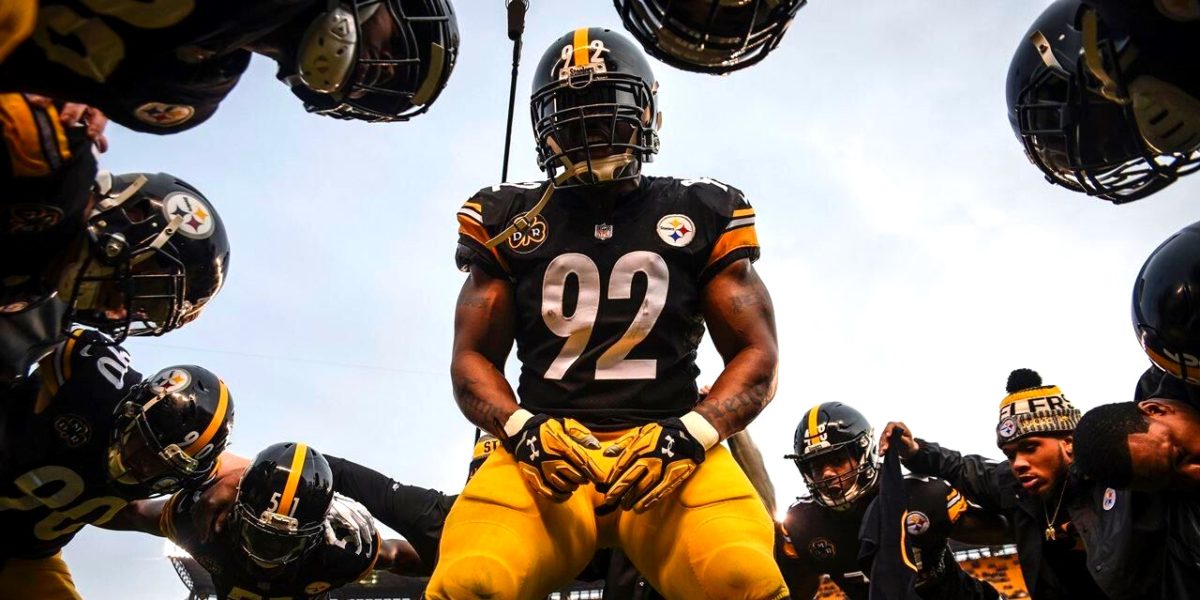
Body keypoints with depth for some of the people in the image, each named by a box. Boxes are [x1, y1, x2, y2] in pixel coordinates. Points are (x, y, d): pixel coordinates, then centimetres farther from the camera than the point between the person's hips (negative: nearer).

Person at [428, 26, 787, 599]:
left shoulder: (702, 215, 13)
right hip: (542, 449, 1)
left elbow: (756, 355, 9)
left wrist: (689, 435, -10)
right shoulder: (509, 220, 15)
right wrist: (522, 429, -8)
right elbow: (472, 357, 13)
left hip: (672, 447, 0)